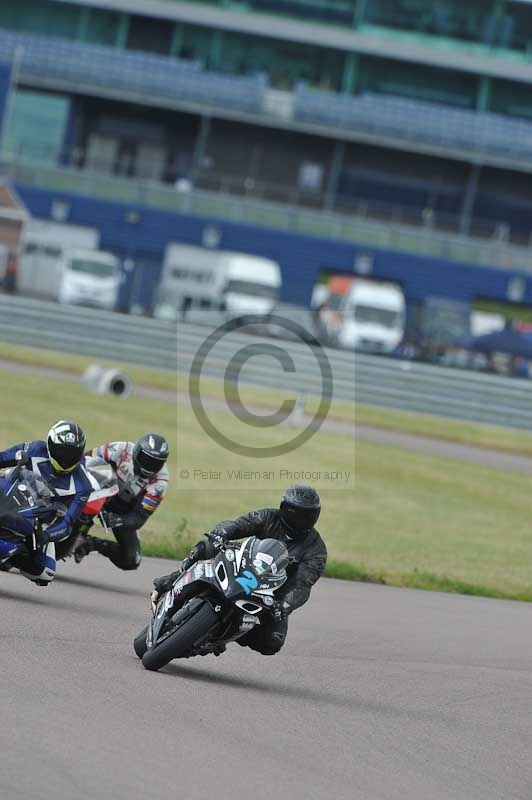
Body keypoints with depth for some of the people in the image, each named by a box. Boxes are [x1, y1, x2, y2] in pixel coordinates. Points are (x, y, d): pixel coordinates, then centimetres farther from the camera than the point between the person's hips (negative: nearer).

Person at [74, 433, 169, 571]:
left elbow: (140, 517, -25)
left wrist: (117, 520, -43)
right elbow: (86, 459, -17)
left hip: (125, 512, 0)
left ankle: (94, 544, 9)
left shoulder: (160, 480, -24)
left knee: (131, 561, -11)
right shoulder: (122, 450, -24)